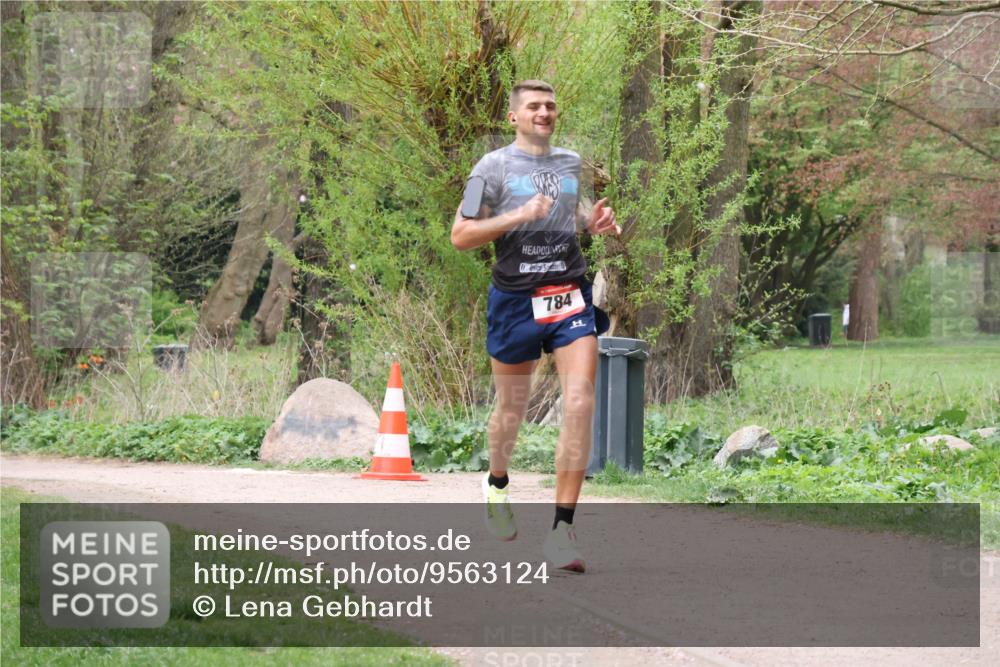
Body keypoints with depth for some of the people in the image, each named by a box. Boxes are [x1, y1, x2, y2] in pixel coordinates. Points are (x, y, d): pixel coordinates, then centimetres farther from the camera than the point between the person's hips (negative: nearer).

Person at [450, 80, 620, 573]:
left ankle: (562, 530, -15)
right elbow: (461, 236, -7)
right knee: (512, 410, 12)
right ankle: (497, 484, 45)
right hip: (515, 298, -2)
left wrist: (593, 221, 9)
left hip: (570, 296, 2)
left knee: (580, 403, -15)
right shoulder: (494, 167, -2)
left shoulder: (570, 162, 12)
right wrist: (519, 215, -18)